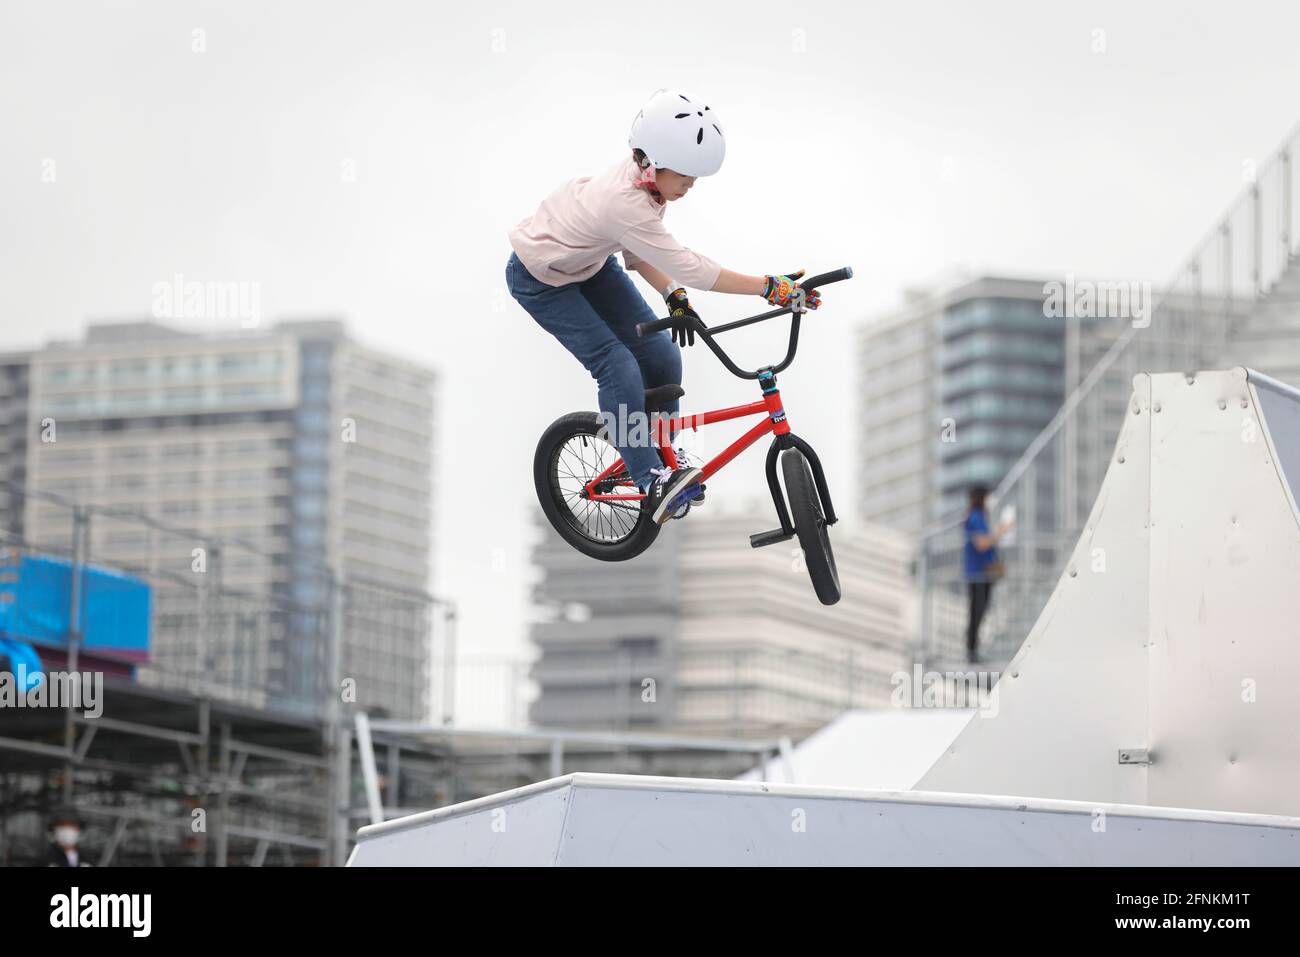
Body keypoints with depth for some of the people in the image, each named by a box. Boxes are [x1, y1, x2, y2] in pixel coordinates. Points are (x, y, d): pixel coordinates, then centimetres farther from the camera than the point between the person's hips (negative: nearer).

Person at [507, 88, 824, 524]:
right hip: (542, 278, -8)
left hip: (590, 263, 8)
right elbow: (691, 269, -40)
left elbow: (640, 253, -2)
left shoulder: (641, 176, -15)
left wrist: (673, 296, -16)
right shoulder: (627, 205, -41)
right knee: (616, 364, -21)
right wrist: (770, 288, -40)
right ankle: (653, 480, -18)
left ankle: (662, 454, 18)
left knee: (660, 356, 0)